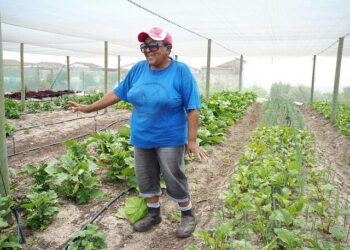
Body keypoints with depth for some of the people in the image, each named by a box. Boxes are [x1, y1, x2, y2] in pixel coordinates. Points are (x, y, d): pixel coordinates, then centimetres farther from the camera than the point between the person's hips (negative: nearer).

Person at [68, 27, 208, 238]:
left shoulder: (181, 71, -12)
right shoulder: (138, 69, 2)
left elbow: (192, 109, -13)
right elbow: (117, 93, 11)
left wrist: (192, 141, -16)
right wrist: (89, 108, 12)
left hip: (170, 140, -5)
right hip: (142, 138, 5)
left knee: (175, 179, 3)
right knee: (146, 178, 14)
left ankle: (188, 215, 26)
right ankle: (154, 214, 35)